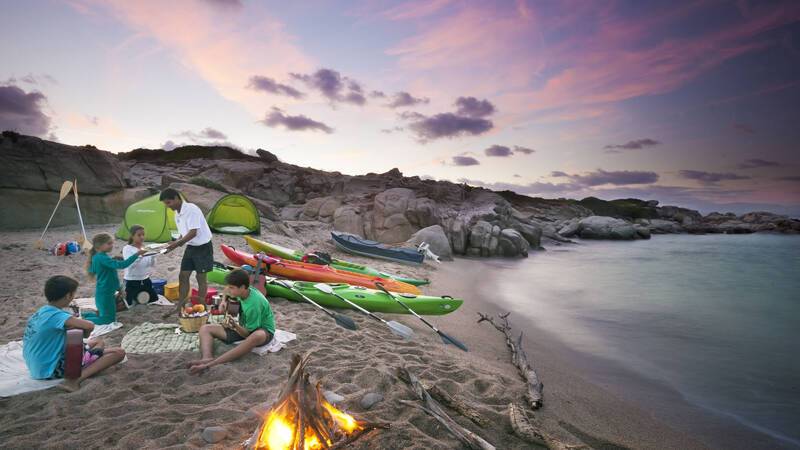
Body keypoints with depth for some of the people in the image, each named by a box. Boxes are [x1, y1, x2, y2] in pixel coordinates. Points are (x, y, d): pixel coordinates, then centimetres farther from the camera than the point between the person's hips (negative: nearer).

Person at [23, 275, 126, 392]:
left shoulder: (41, 312, 5)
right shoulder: (55, 315, -23)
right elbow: (89, 326, -32)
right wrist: (84, 334, -10)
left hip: (41, 366, 10)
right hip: (55, 368, -10)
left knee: (98, 342, 27)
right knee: (118, 353, -14)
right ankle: (76, 379, -26)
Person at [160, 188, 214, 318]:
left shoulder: (191, 209, -20)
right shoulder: (177, 214, 7)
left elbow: (193, 232, -25)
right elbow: (183, 234, 14)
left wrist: (177, 243, -25)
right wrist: (174, 244, -1)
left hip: (203, 247, -8)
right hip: (190, 247, 8)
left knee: (201, 278, 1)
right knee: (183, 276, 7)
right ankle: (179, 308, 16)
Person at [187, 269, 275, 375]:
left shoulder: (254, 304, -29)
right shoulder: (243, 291, -8)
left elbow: (247, 334, -24)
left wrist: (235, 326, -40)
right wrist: (225, 302, 3)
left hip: (263, 330, -9)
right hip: (244, 328, 9)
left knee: (257, 336, -47)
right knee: (205, 329, -3)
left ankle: (211, 364, -53)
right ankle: (207, 358, -35)